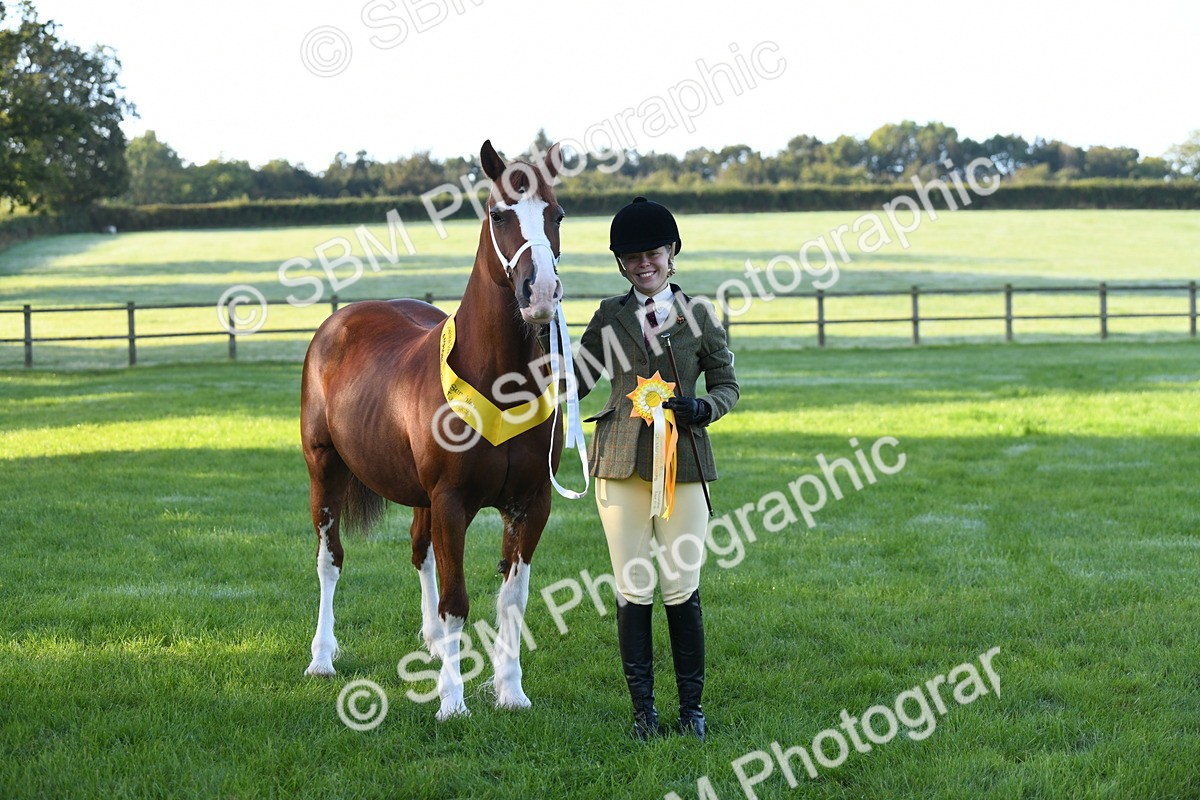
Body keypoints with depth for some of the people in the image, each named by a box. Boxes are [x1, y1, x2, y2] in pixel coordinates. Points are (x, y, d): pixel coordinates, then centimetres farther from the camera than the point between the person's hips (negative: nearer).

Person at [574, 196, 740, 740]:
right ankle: (642, 707, 11)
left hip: (683, 461, -1)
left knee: (682, 592, 0)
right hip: (622, 464, 1)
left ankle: (691, 705, 12)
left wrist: (702, 408, -9)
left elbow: (726, 385, 11)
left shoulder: (699, 315, 7)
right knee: (633, 592, 2)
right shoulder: (610, 317, 9)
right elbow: (576, 382, 13)